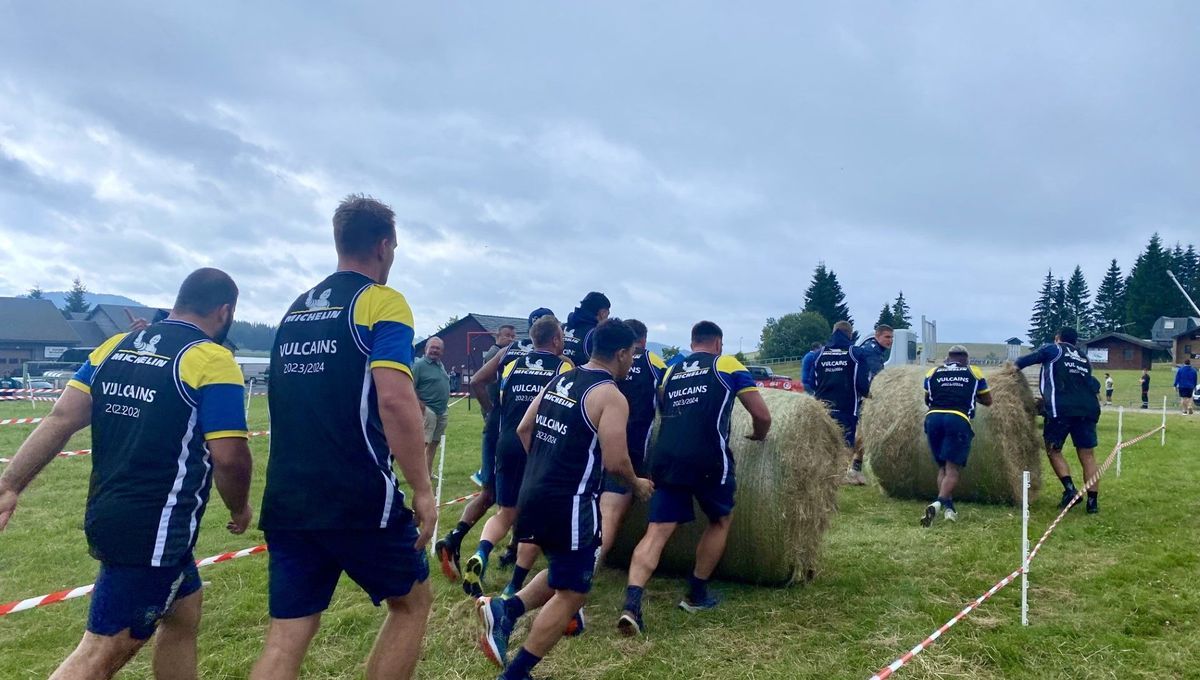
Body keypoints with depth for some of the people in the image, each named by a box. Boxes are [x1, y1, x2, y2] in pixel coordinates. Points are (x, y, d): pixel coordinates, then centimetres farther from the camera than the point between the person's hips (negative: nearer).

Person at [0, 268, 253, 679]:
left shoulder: (113, 347, 8)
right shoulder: (213, 361, -13)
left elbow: (61, 420, 3)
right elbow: (229, 457, -16)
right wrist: (239, 510, 0)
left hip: (110, 515, 8)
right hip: (155, 529, -8)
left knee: (183, 614, 22)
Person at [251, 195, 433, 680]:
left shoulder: (296, 309, 15)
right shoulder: (382, 302, -8)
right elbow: (394, 398, -21)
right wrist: (423, 490, -16)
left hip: (288, 500, 7)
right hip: (359, 499, -6)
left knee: (285, 639, 9)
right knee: (412, 601, 16)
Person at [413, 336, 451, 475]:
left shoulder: (441, 365, 15)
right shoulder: (419, 364, -10)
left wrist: (446, 404, 15)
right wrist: (421, 407, -20)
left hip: (443, 410, 9)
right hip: (428, 410, -8)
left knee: (434, 443, 13)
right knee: (423, 442, -11)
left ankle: (429, 472, 20)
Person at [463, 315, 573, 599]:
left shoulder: (513, 366, 11)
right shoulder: (564, 367, 0)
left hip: (508, 446, 4)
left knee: (506, 514, 16)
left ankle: (480, 555, -13)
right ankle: (515, 587, 9)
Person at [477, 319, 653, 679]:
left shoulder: (559, 381, 10)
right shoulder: (610, 396, -13)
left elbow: (523, 429, 15)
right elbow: (615, 461, -18)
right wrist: (637, 485, 2)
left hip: (534, 495, 8)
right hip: (570, 504, -8)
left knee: (564, 574, 26)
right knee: (571, 594, 6)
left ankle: (505, 610, 8)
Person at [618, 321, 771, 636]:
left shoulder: (670, 373, 23)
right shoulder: (728, 365, 10)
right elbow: (762, 415, 8)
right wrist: (758, 436, 29)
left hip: (666, 457, 4)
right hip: (708, 459, -4)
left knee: (657, 532, 2)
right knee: (721, 519, 21)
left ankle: (632, 603, -16)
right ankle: (696, 594, 26)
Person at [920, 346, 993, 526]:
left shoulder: (933, 373, 18)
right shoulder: (974, 373, 16)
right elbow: (988, 401, 26)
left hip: (933, 418, 2)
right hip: (958, 419, -2)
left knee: (942, 466, 16)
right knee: (952, 468, -5)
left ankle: (949, 507, 7)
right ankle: (938, 503, -27)